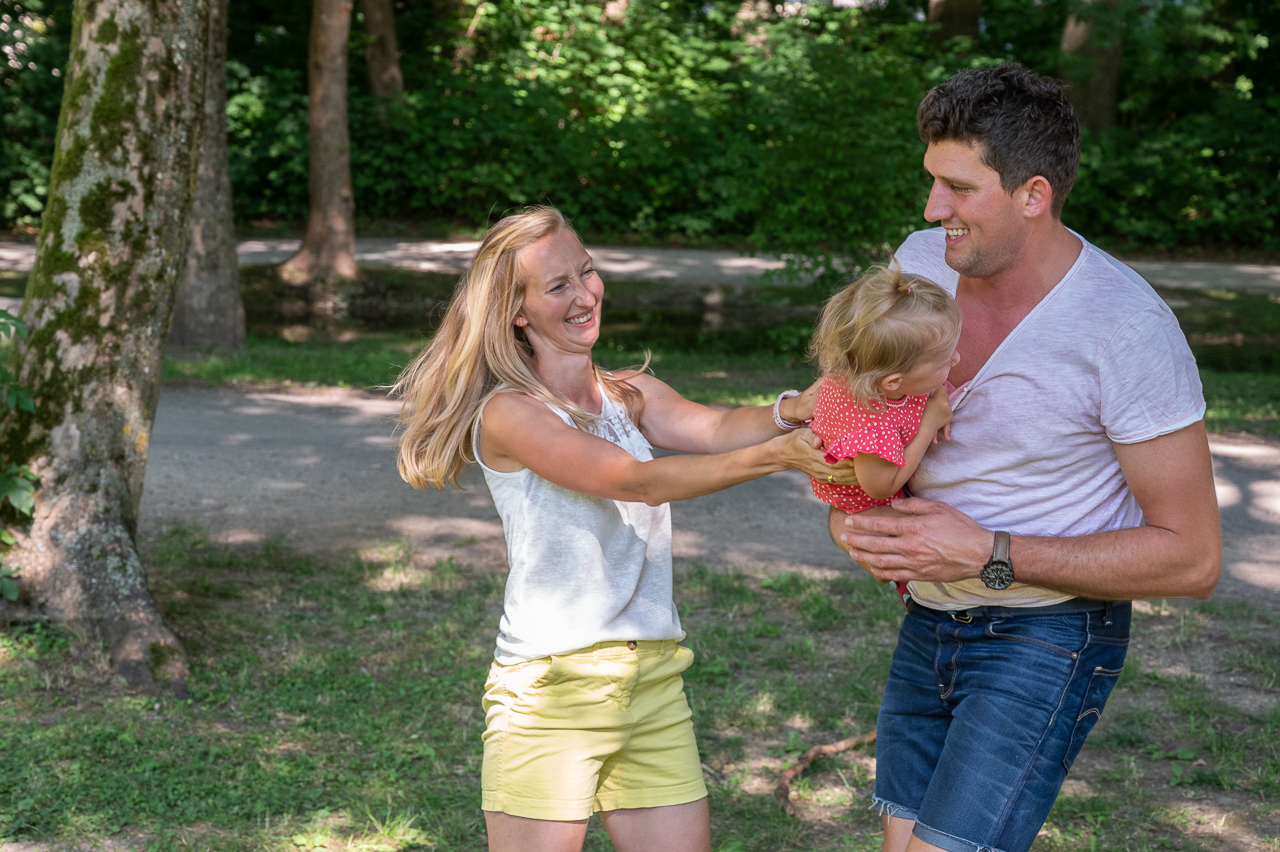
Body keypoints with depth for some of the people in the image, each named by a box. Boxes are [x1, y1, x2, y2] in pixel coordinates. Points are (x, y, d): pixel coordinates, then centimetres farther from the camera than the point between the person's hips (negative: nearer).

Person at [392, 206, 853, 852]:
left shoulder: (631, 395, 11)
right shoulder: (507, 414, -10)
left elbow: (713, 428, -8)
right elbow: (638, 480, -18)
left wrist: (792, 411, -30)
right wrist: (779, 454, -25)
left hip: (654, 684, 6)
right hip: (551, 688, -6)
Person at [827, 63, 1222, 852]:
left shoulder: (1128, 328, -23)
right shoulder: (919, 263, -4)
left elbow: (1191, 558, -19)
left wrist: (989, 555, -24)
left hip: (1048, 635, -6)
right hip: (929, 622, 7)